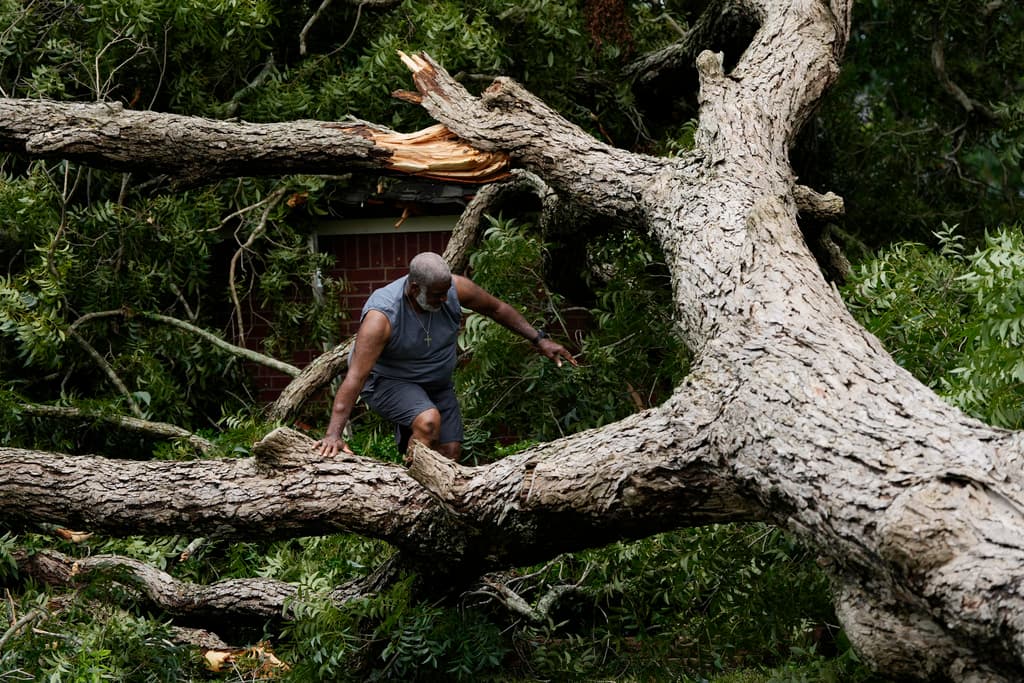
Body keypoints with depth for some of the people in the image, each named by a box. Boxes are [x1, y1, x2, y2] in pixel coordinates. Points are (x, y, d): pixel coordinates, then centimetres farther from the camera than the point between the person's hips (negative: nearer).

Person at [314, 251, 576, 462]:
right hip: (387, 382, -5)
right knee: (429, 420, -33)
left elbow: (497, 309, -1)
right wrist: (333, 434, -44)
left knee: (451, 453, -3)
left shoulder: (455, 288, -21)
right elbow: (355, 377, -38)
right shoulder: (382, 316, -34)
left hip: (437, 383, 6)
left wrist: (539, 340, -2)